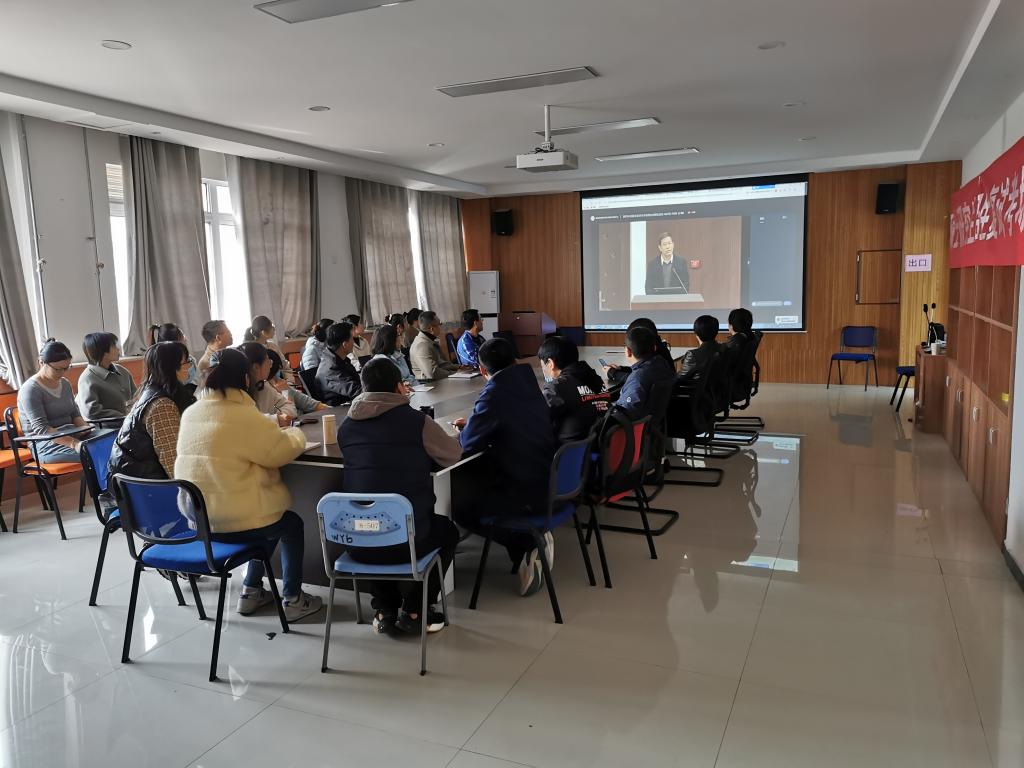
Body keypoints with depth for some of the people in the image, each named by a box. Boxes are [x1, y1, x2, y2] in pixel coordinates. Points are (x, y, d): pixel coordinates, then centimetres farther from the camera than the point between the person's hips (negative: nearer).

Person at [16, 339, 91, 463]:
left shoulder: (65, 384, 14)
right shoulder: (30, 390, -9)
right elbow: (41, 429, -18)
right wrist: (73, 443, -31)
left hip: (71, 435, 7)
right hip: (46, 445, -7)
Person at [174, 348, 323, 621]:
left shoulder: (190, 413, 5)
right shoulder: (244, 415, -19)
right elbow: (283, 451, -13)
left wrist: (273, 429, 18)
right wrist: (295, 433, 8)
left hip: (196, 517, 8)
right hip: (233, 521, -8)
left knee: (272, 518, 29)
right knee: (292, 524, 19)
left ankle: (251, 591, 32)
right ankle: (292, 600, 21)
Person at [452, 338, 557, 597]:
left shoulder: (494, 394, -17)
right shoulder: (528, 383, 7)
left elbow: (468, 443, -8)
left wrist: (468, 428, 15)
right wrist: (473, 425, 25)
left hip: (528, 494, -8)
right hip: (549, 483, 8)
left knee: (462, 511, 5)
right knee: (476, 491, 27)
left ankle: (528, 543, 0)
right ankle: (526, 553, 15)